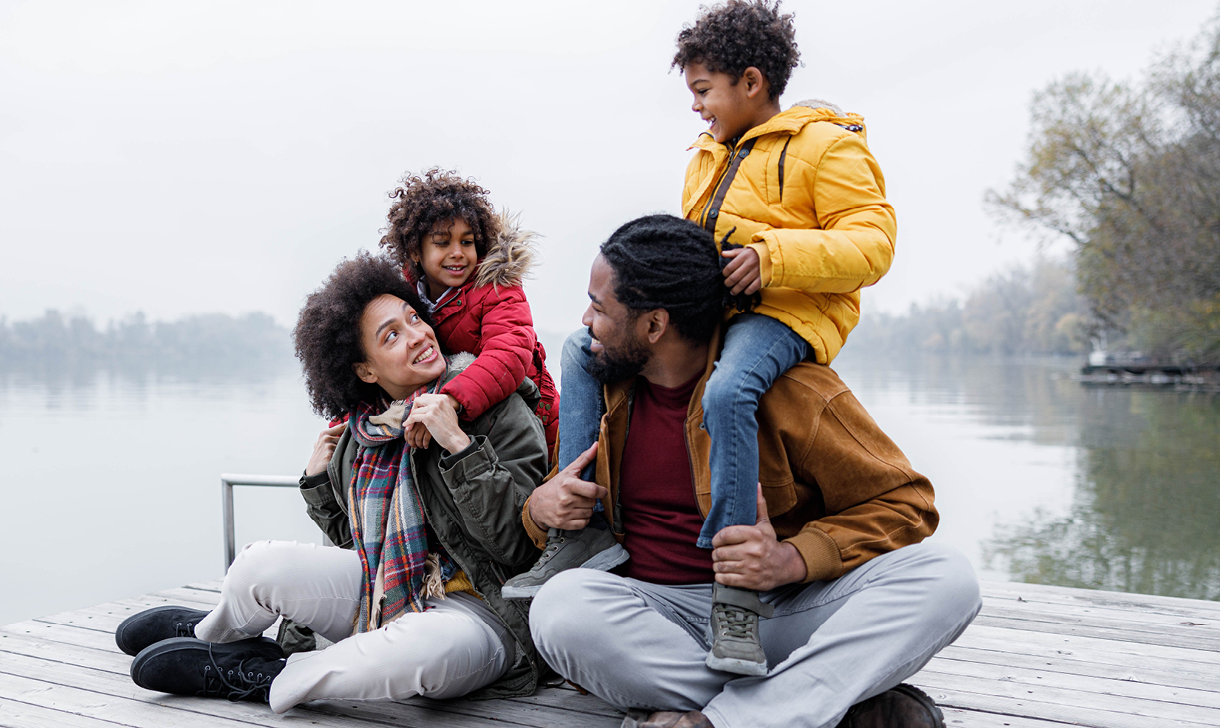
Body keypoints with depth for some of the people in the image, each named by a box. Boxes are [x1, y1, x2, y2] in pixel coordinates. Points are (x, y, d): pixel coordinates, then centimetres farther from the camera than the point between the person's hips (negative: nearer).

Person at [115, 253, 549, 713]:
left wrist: (459, 446, -25)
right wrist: (318, 478, 6)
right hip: (382, 594, 5)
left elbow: (517, 545, -17)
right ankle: (213, 634, 26)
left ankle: (264, 678, -12)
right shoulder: (356, 437, 7)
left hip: (478, 613, -5)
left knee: (428, 646, -40)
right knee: (261, 565, -14)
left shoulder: (499, 407, -10)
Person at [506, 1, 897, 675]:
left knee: (727, 392, -39)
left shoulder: (826, 145, -4)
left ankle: (736, 591, -31)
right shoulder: (709, 157, 22)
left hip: (787, 314, -8)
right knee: (583, 350, -3)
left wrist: (773, 257, -25)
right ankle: (577, 532, -4)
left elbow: (871, 244, -13)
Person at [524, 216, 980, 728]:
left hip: (784, 607, -1)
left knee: (943, 577, -25)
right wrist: (540, 508, -4)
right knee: (560, 604, -32)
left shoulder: (787, 390, -6)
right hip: (659, 612, 2)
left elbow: (901, 503, -4)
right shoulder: (602, 395, 8)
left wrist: (791, 560, -21)